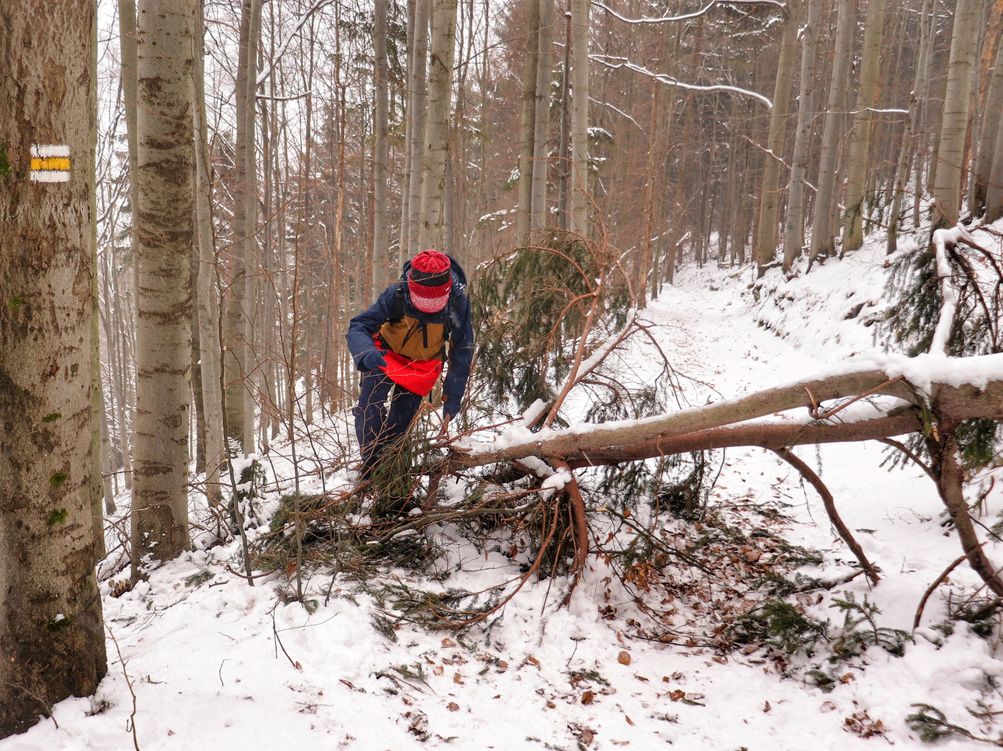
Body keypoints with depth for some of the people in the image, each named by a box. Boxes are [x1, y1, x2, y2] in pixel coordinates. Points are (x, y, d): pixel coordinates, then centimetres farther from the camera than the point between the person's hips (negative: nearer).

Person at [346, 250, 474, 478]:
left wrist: (452, 399, -19)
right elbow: (358, 327, -29)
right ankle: (372, 464, -4)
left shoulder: (458, 304, -28)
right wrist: (366, 353, -52)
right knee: (369, 404, -20)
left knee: (401, 419, -3)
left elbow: (461, 352, -17)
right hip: (387, 354, 0)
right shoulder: (397, 294, -31)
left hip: (423, 365, 1)